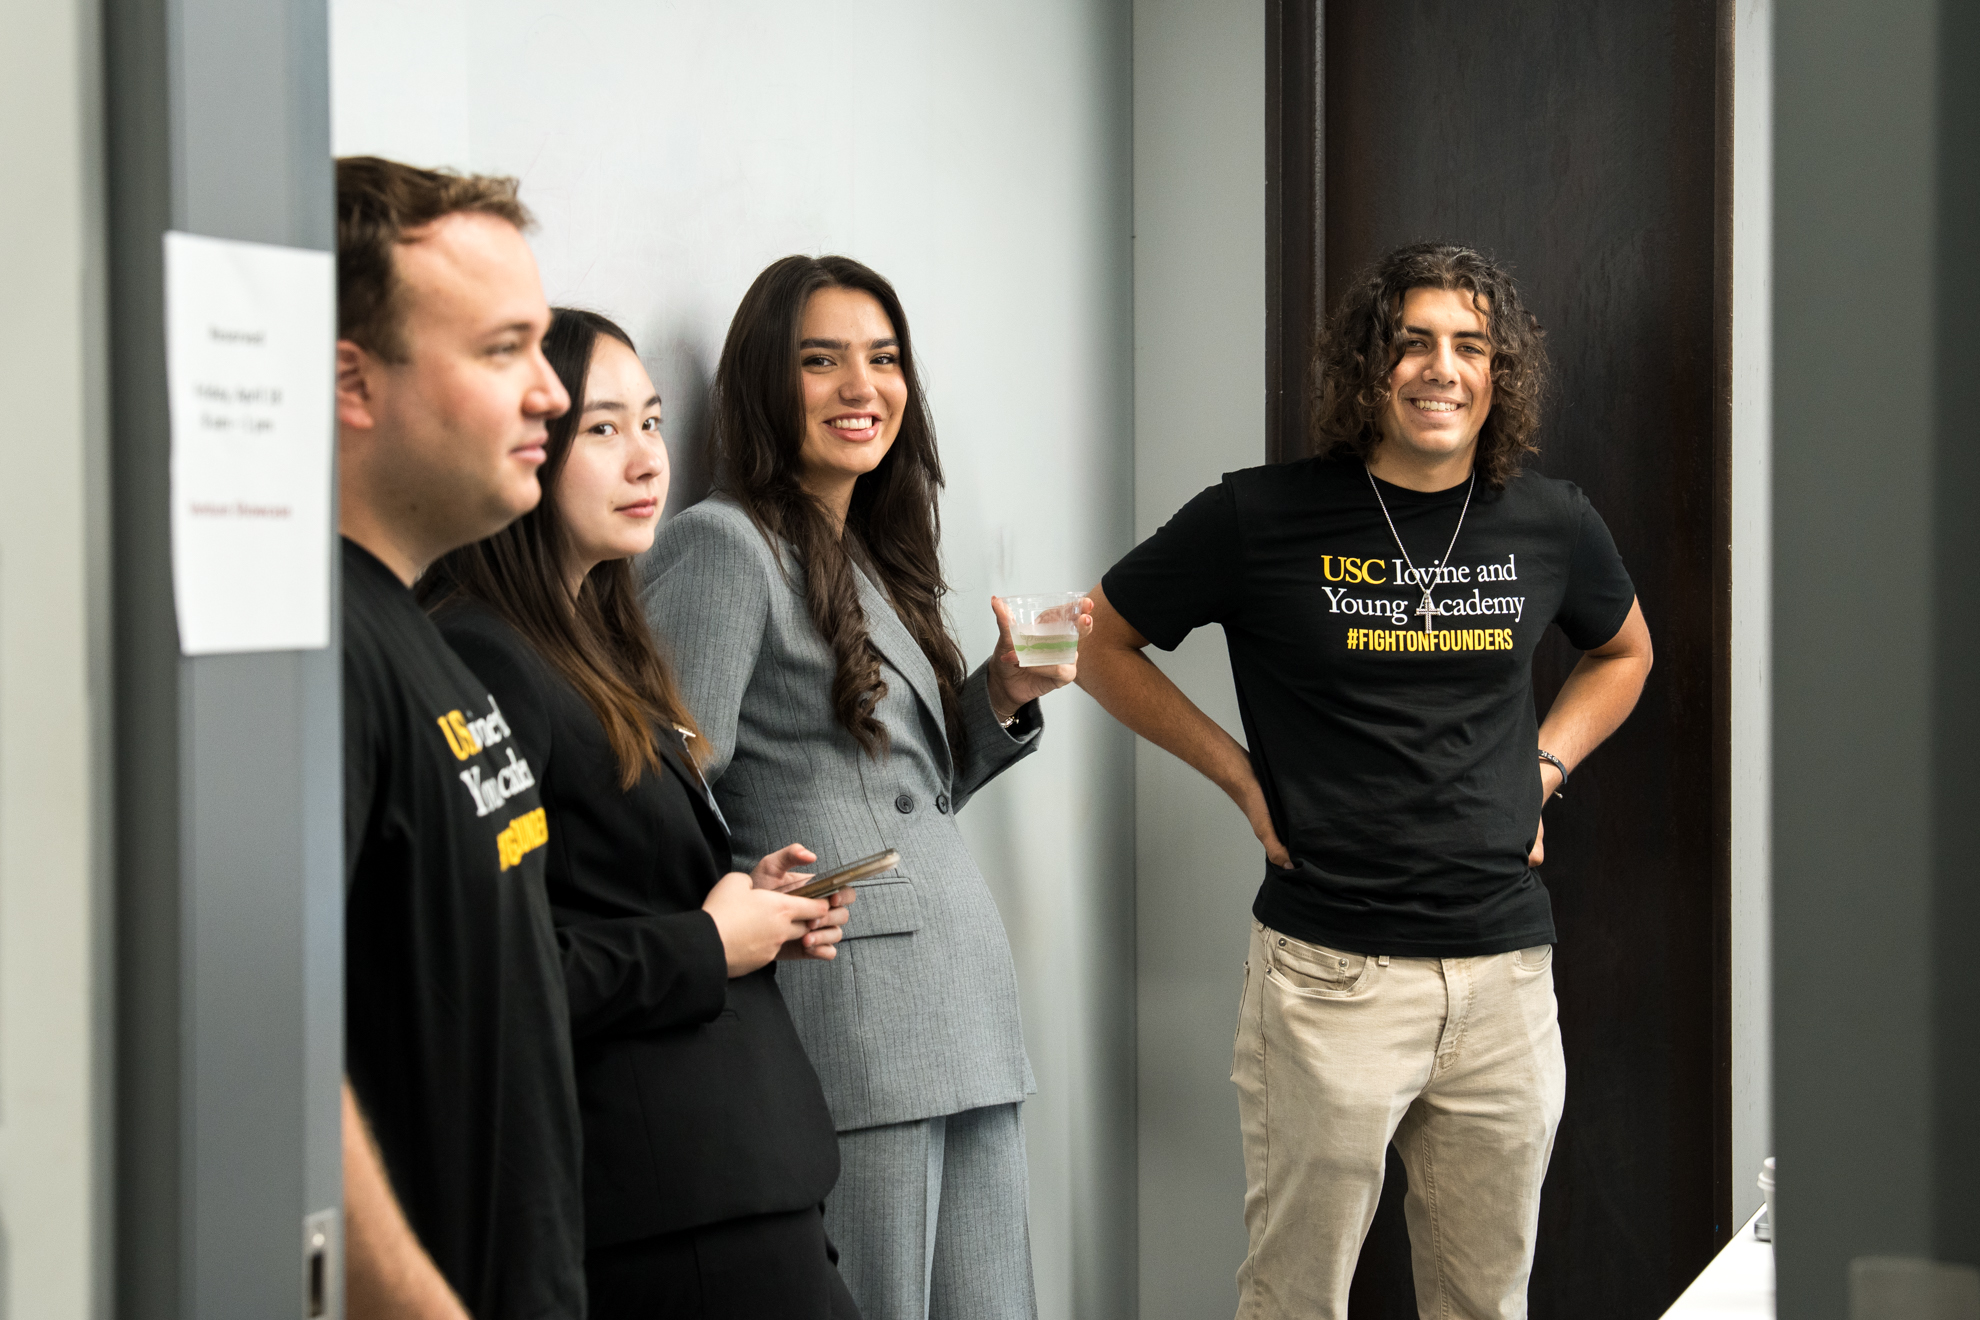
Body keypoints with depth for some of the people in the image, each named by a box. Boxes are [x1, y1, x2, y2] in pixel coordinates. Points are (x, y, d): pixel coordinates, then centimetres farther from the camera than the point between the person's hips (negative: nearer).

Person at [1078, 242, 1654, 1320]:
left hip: (1506, 969, 4)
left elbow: (1624, 652, 26)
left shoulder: (1550, 525, 5)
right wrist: (1241, 776, -2)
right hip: (1330, 975, -4)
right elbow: (1100, 642, 5)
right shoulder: (1263, 519, -6)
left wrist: (1541, 768, 10)